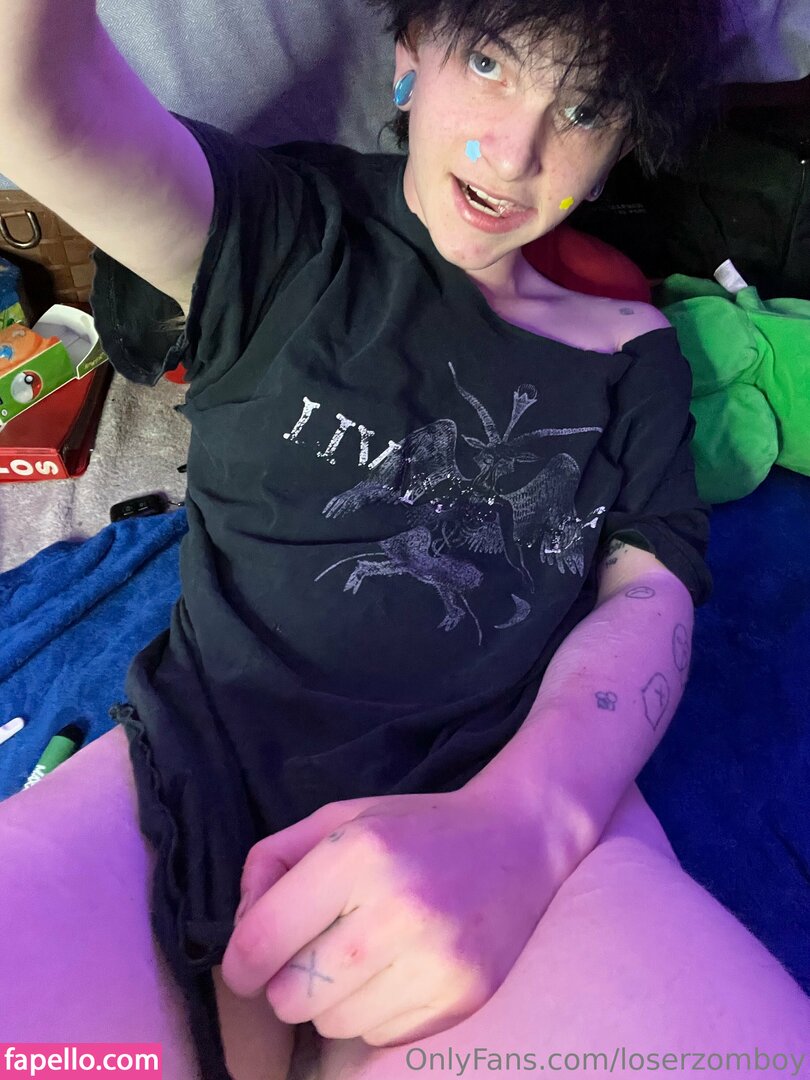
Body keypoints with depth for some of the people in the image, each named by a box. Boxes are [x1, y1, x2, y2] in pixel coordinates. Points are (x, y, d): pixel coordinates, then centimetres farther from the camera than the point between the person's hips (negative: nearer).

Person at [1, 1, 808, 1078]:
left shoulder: (630, 351, 14)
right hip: (211, 760, -1)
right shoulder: (282, 234, 8)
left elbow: (652, 589, 1)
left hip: (526, 786, 2)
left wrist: (519, 821, -17)